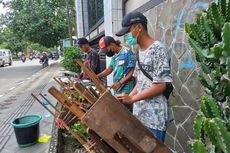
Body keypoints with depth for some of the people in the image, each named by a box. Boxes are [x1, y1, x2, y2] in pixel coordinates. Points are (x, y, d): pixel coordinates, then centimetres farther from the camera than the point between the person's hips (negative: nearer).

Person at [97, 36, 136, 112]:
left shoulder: (127, 52, -11)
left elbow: (133, 71, -15)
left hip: (126, 91, -8)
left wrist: (120, 83, -19)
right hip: (117, 90, 8)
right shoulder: (114, 56, 14)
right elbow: (109, 69, 17)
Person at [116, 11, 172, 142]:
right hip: (139, 113, 8)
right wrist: (127, 98, 6)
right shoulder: (140, 51, 10)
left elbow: (161, 85, -19)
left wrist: (132, 99, -18)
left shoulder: (157, 49, -14)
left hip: (154, 117, -8)